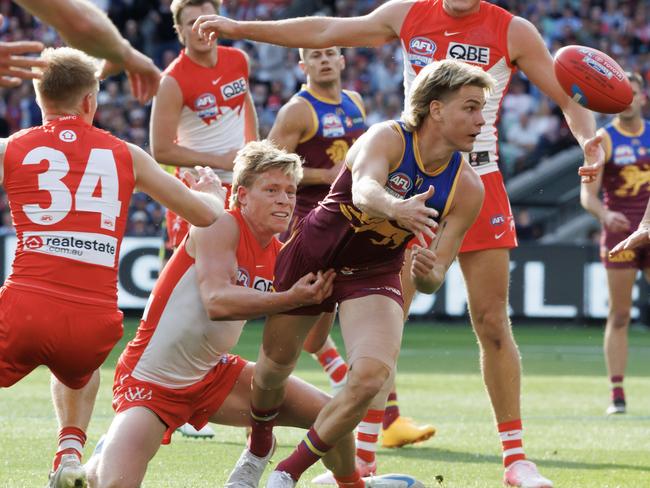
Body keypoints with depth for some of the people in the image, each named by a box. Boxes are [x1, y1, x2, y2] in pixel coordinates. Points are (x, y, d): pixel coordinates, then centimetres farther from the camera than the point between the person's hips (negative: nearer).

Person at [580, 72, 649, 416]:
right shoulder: (604, 140, -2)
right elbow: (587, 194, -9)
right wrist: (605, 214, -28)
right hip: (620, 232, -3)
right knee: (619, 315, -3)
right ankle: (617, 394, -2)